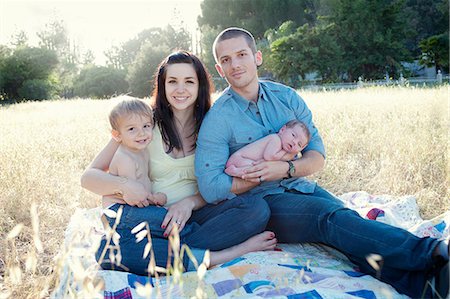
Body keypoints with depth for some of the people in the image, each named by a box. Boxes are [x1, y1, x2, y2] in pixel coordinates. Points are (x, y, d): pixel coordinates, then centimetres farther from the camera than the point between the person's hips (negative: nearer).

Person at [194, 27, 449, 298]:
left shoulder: (287, 97, 6)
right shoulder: (217, 119, -7)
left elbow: (318, 156, 4)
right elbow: (210, 187, -14)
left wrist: (285, 169, -16)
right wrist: (263, 175, -12)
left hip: (301, 187, 5)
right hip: (261, 202, -5)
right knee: (332, 217, -29)